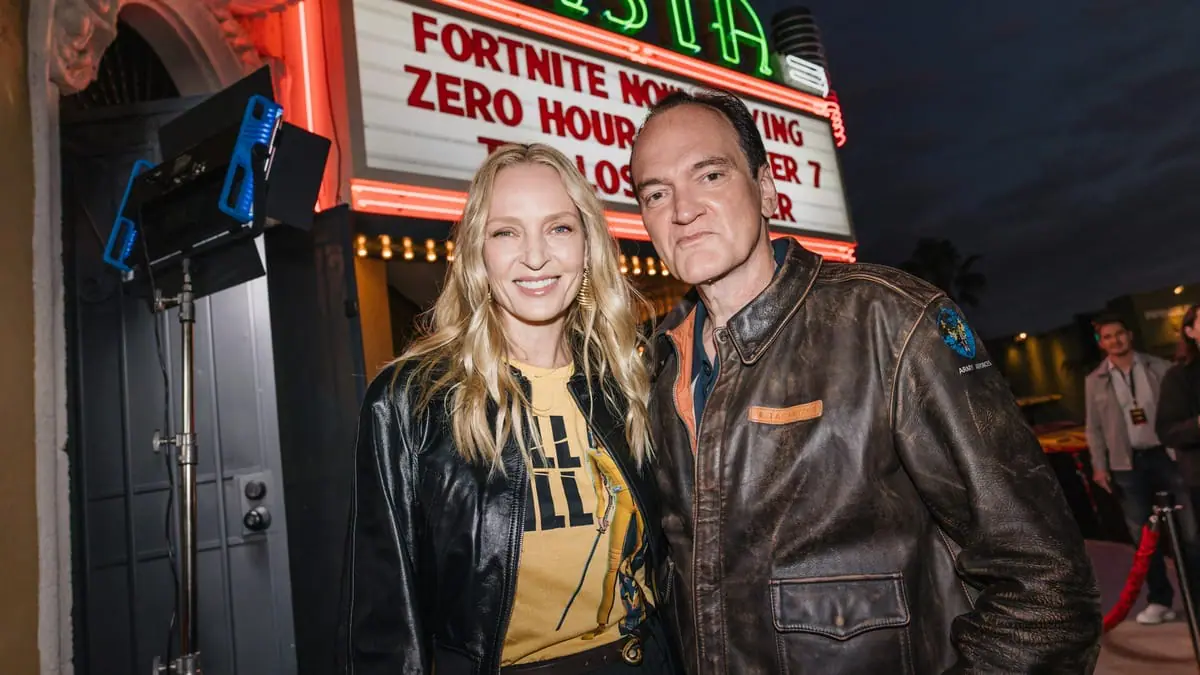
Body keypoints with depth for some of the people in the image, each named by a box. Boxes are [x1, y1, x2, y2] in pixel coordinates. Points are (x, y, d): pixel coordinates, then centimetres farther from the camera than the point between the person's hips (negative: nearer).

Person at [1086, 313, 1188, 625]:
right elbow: (1094, 427, 6)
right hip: (1128, 463, 1)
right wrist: (1099, 465, 0)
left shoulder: (1159, 367, 3)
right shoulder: (1095, 380, 4)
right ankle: (1159, 600, 16)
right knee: (1143, 535, 6)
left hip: (1167, 453, -1)